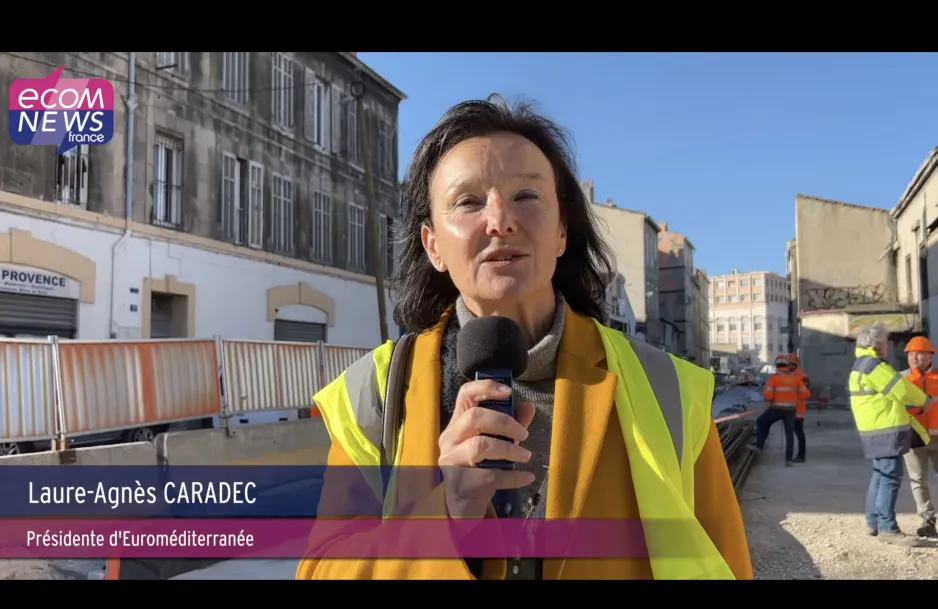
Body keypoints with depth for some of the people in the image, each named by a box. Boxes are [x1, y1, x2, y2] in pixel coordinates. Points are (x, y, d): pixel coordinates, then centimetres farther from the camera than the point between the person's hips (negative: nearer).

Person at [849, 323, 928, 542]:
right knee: (891, 477, -8)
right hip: (886, 431, -10)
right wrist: (926, 400, 7)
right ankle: (887, 528, -5)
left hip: (876, 430, 10)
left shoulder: (860, 365, 17)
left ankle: (873, 522, 21)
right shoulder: (874, 365, -16)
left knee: (881, 475, 16)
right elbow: (902, 390, -12)